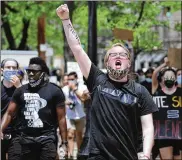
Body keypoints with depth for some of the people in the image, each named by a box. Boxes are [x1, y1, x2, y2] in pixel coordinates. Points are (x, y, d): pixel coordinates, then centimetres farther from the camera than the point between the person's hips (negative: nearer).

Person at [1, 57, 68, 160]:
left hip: (47, 138, -3)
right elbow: (9, 113, 8)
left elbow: (61, 118, 0)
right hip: (26, 139, 4)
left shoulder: (54, 91, 0)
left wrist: (64, 143, -4)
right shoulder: (21, 91, 9)